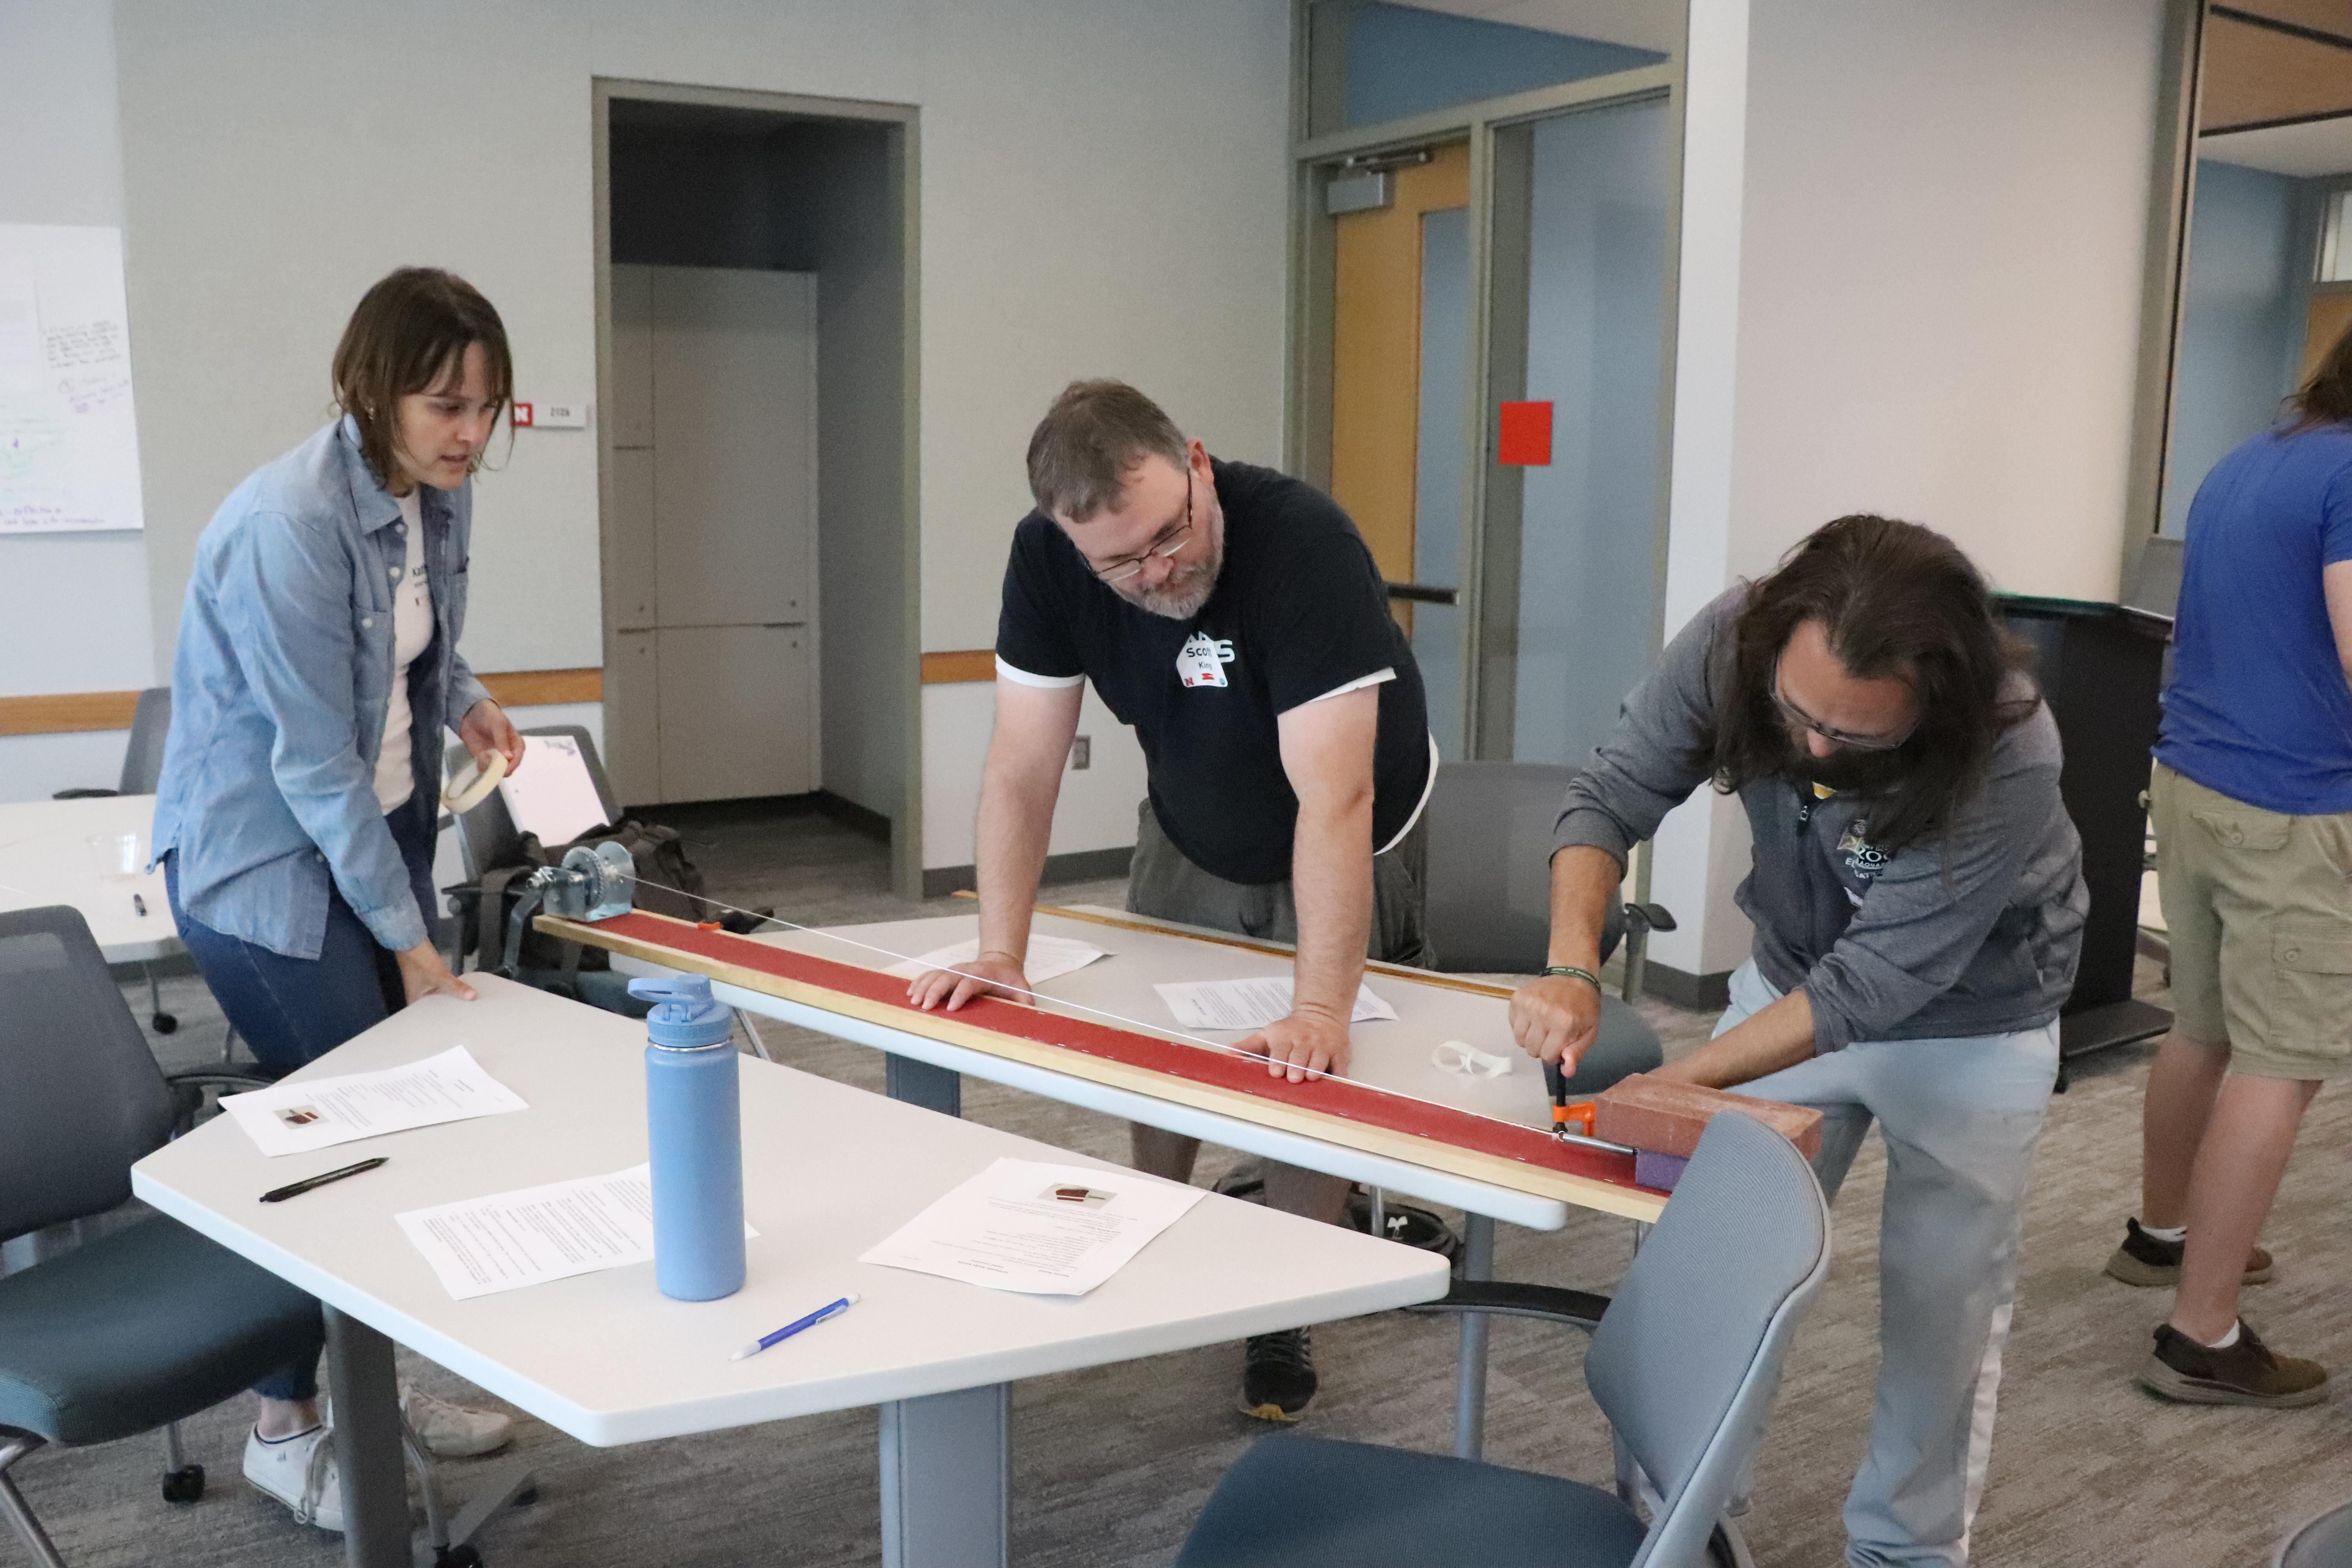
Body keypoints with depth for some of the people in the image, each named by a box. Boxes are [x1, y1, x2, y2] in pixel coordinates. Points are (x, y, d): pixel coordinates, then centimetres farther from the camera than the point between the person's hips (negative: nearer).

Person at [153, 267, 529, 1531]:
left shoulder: (438, 493, 0)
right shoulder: (288, 524, -25)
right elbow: (315, 762, -22)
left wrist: (465, 700, -1)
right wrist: (404, 933, -17)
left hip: (381, 838, 8)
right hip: (264, 861, -7)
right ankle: (285, 1429, 16)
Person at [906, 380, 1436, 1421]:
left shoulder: (1302, 543, -38)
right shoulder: (1046, 559, -23)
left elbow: (1334, 799, -43)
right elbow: (1022, 770, -18)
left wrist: (1319, 1010, -48)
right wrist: (1000, 955, -25)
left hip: (1344, 856, -4)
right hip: (1188, 839, 4)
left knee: (1303, 1083, -5)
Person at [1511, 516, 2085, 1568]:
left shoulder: (2006, 759, -36)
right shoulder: (1730, 642, -27)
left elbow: (1875, 982, -32)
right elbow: (1611, 796, -19)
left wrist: (1671, 1083, -36)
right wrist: (1572, 967, -36)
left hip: (1969, 1028, -3)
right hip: (1792, 982, 3)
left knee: (1940, 1303, 4)